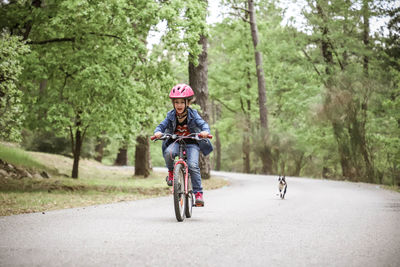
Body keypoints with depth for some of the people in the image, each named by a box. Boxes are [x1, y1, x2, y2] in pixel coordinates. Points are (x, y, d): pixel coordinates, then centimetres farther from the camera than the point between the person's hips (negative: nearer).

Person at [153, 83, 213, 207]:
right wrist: (158, 132, -31)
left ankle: (198, 193, -12)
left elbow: (203, 124, -16)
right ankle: (171, 171, -2)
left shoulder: (192, 114, -7)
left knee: (193, 166, -22)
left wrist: (205, 131, -40)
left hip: (191, 143, -1)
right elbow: (162, 125, -7)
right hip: (176, 142, 1)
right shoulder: (171, 115, -2)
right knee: (168, 153, -33)